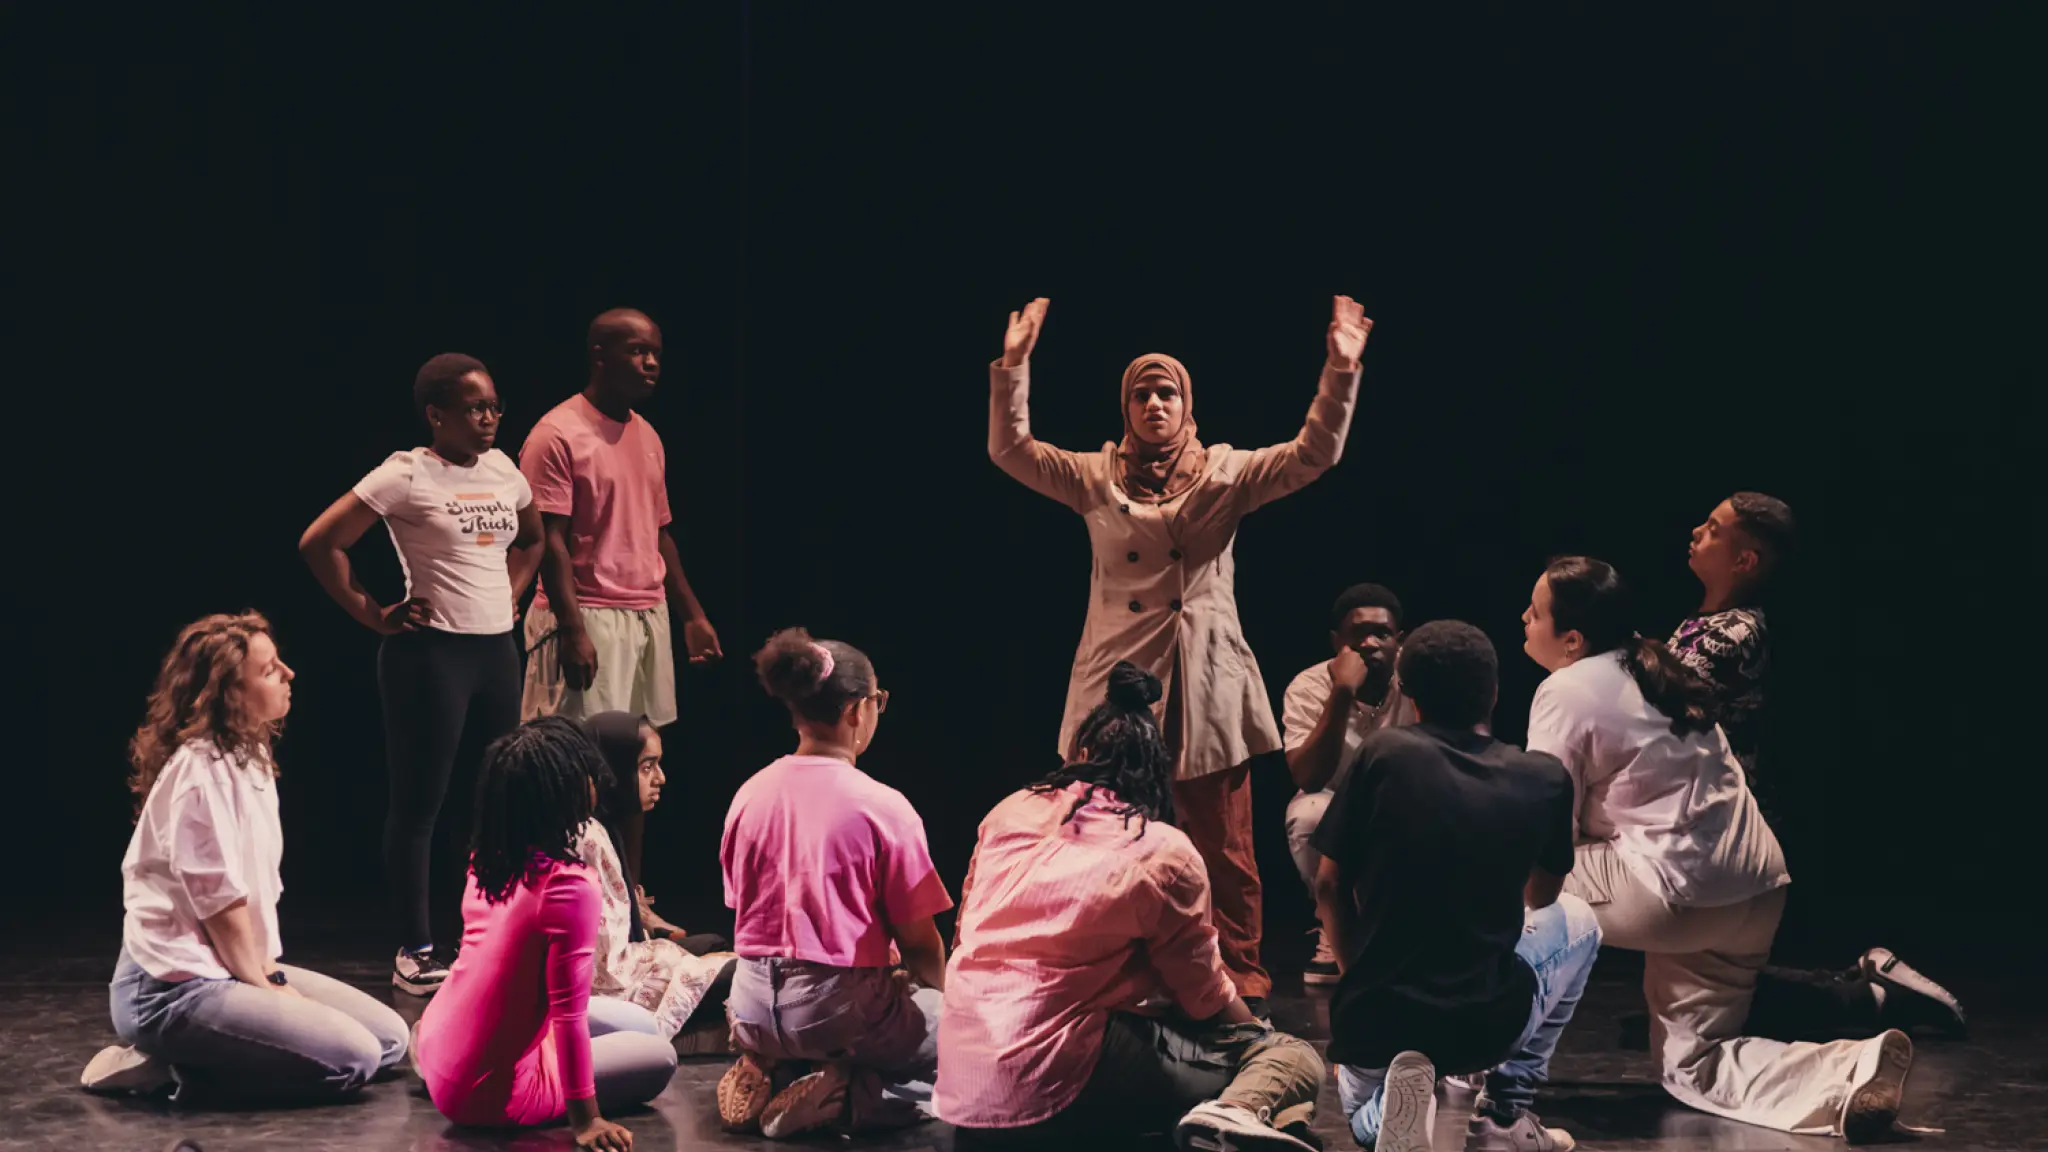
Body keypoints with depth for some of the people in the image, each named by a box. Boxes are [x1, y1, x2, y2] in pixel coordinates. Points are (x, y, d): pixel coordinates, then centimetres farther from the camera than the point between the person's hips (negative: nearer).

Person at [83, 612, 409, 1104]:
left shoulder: (248, 756, 10)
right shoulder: (199, 772, -20)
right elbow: (220, 902, -18)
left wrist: (270, 973, 4)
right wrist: (268, 986, -8)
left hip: (241, 966, 10)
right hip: (177, 987, -10)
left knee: (390, 1036, 5)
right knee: (353, 1058, -21)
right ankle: (175, 1071, -10)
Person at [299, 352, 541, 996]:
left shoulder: (502, 469, 9)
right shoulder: (407, 476, -10)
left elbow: (533, 538, 27)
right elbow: (320, 544, -12)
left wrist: (512, 593, 12)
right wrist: (373, 616, -10)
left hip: (498, 649, 7)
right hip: (430, 653, -7)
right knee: (419, 802, 0)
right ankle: (414, 953, 7)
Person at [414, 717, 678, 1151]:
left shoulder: (486, 859, -2)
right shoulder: (569, 885, -25)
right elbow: (569, 1014, -22)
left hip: (439, 1051, 7)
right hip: (488, 1096, -7)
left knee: (640, 1024, 22)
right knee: (659, 1057, 7)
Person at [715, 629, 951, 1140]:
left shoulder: (749, 795, 3)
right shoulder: (883, 807, -13)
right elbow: (920, 944, -9)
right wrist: (940, 988, 14)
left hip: (753, 1007, 6)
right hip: (838, 1009, -6)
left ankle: (769, 1072, 5)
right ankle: (845, 1091, -7)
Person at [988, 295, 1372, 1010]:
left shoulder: (1225, 473, 5)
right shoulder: (1096, 477, 9)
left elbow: (1314, 453, -5)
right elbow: (1010, 449, 2)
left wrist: (1340, 372, -18)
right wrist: (1013, 365, -10)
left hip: (1205, 687, -1)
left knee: (1222, 848, 3)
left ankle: (1241, 984, 13)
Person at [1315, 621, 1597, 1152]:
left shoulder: (1382, 755, -5)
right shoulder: (1545, 780, -2)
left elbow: (1329, 888, 1)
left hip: (1371, 1022, 0)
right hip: (1487, 1024, 0)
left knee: (1362, 1107, 38)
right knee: (1577, 920, 31)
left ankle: (1388, 1104, -2)